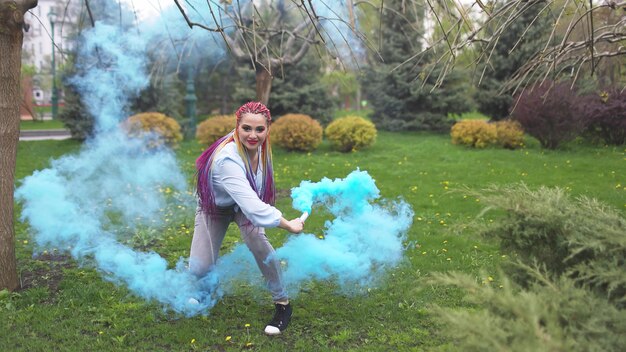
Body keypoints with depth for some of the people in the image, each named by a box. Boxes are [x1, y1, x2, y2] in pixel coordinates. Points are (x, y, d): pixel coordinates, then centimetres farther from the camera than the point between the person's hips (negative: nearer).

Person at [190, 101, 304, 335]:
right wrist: (288, 225, -42)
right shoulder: (228, 159, -44)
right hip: (215, 206, -3)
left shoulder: (261, 147, -22)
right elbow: (250, 205, -49)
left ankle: (282, 302, -10)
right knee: (199, 269, -11)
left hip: (245, 203, 3)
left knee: (257, 240, -27)